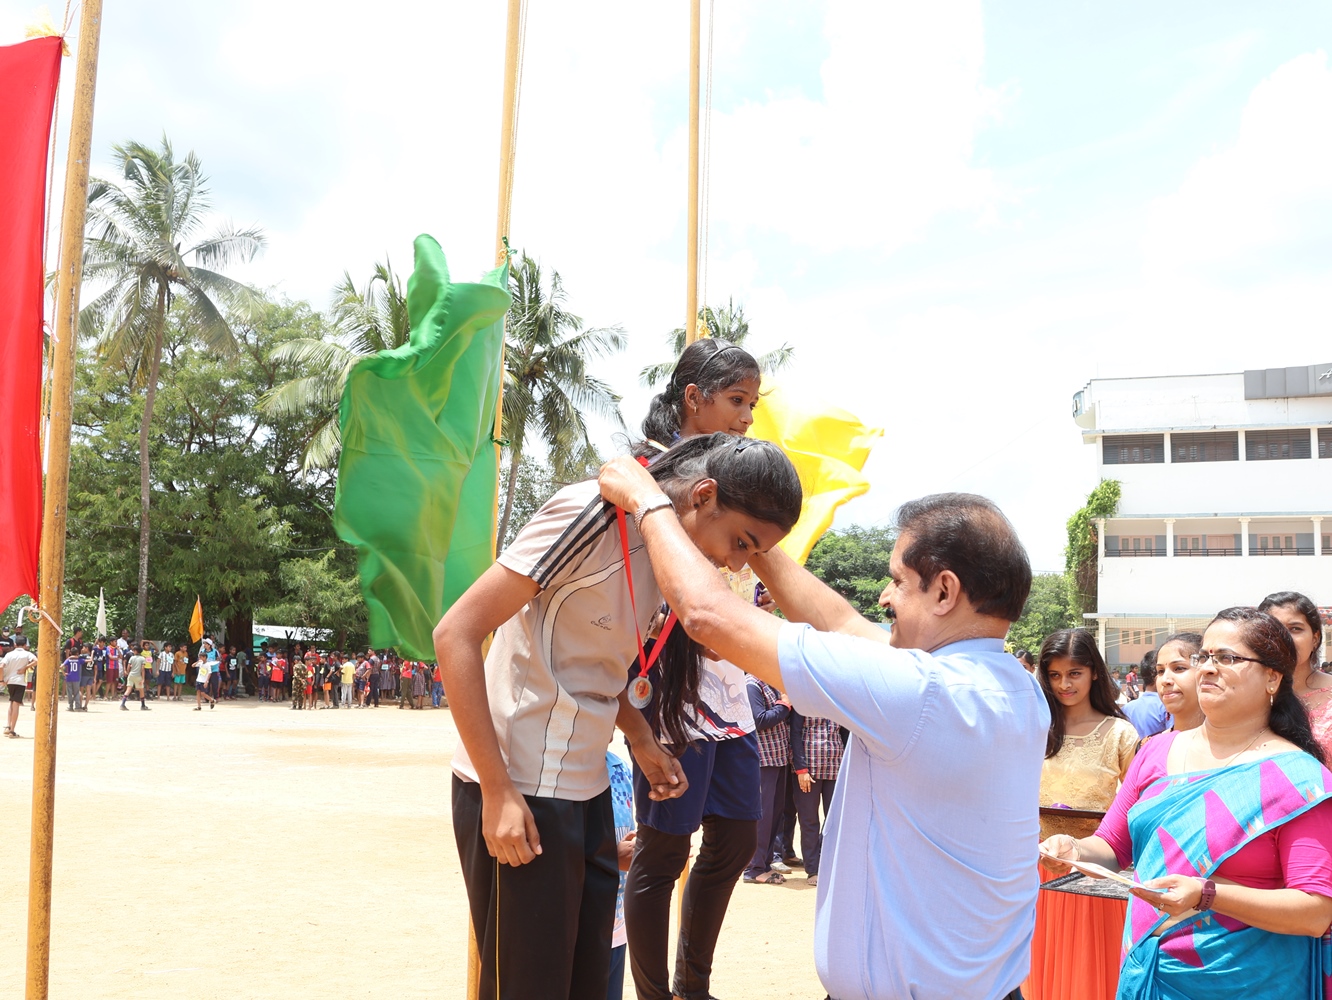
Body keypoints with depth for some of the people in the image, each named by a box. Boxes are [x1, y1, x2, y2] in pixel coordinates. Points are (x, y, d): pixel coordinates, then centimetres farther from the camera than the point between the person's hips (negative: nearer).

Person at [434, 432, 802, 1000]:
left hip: (587, 790, 8)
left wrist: (641, 739, 5)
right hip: (518, 792, -8)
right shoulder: (596, 513, -19)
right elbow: (456, 634, -20)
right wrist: (498, 792, -21)